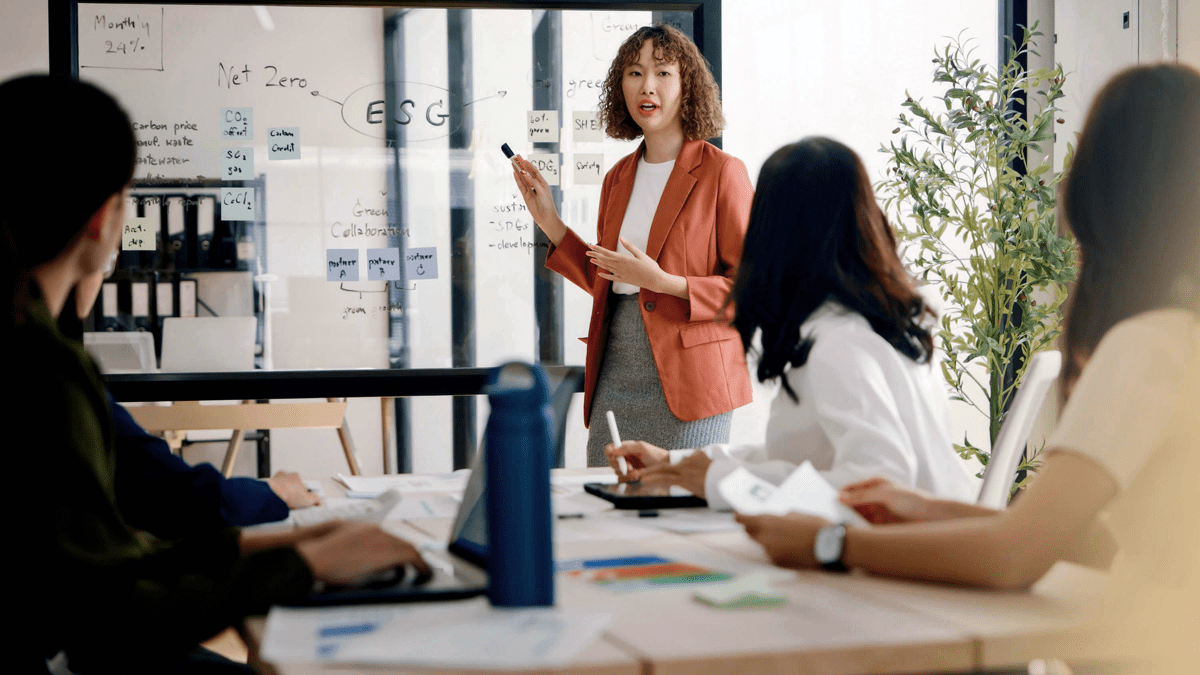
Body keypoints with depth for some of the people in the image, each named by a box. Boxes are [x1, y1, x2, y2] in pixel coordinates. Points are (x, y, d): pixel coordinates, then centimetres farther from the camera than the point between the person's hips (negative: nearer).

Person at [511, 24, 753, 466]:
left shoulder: (721, 172, -5)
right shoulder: (618, 179, 14)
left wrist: (663, 282, -17)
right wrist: (549, 222, 13)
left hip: (688, 380, -5)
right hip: (616, 375, 6)